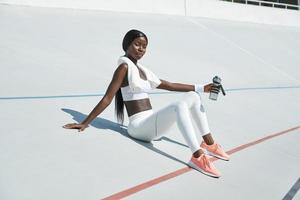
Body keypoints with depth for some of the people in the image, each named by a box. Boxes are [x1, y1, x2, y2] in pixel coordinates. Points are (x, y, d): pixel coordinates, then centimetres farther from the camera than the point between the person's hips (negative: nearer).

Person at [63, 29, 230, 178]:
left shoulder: (142, 70, 18)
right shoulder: (125, 67, -8)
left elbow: (169, 86, 20)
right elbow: (107, 99, -9)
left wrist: (202, 88, 14)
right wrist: (84, 123, -11)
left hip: (152, 123, 9)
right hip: (139, 125, -9)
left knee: (193, 96, 4)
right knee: (179, 106, -31)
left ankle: (209, 144, 3)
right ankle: (197, 157, -38)